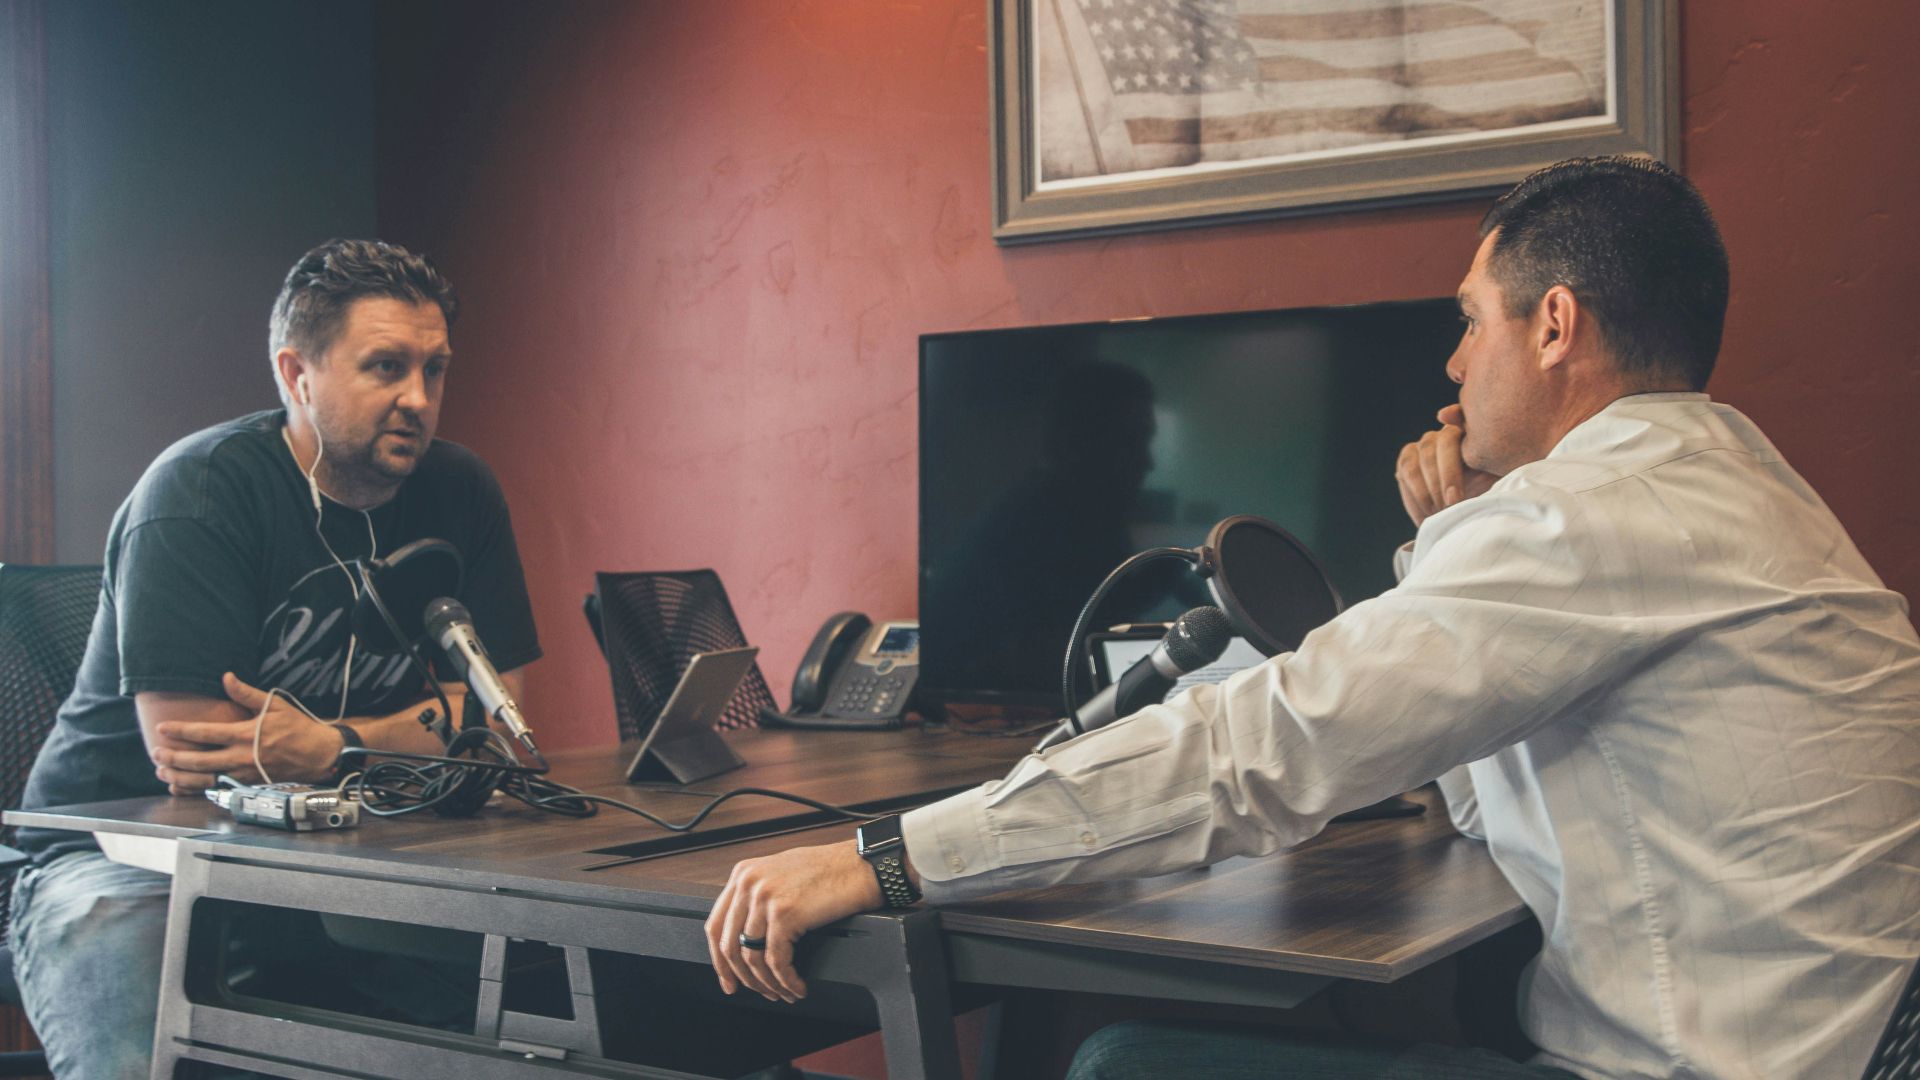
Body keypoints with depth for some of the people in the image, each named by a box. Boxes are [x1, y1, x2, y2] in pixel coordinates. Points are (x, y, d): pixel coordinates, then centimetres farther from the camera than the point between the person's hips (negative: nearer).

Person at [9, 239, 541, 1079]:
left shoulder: (459, 493, 2)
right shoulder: (197, 495, -15)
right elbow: (189, 757, -22)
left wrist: (329, 748, -22)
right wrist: (414, 733, -13)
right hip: (127, 850, -4)